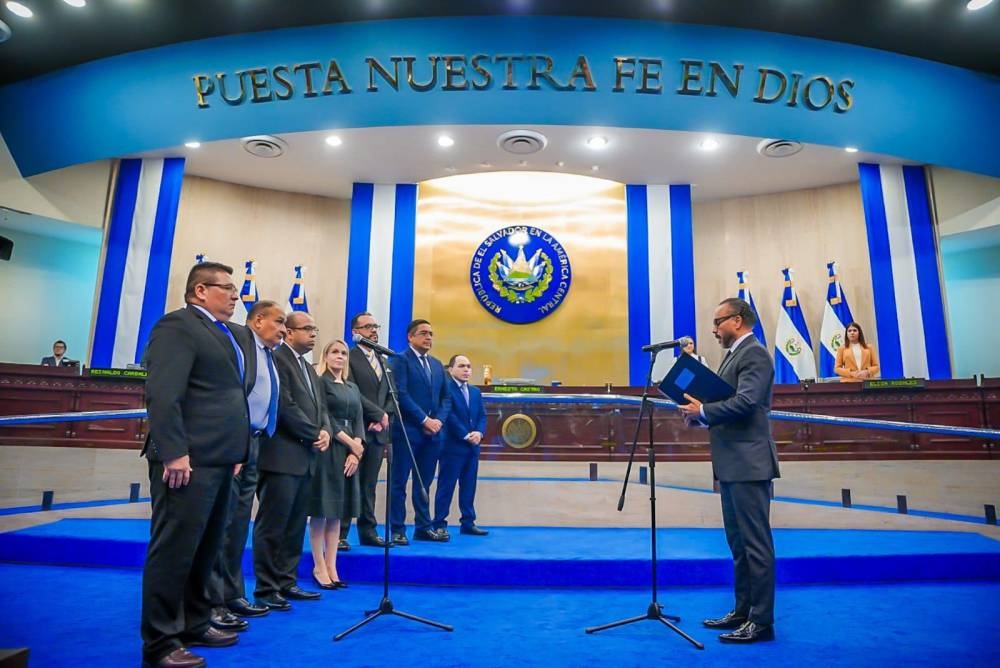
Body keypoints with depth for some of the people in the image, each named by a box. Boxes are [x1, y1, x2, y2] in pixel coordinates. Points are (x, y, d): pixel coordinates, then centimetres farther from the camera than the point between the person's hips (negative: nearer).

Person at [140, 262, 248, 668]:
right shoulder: (177, 325, -8)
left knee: (205, 549, 17)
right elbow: (163, 395, -18)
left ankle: (193, 625, 30)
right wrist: (175, 452, -23)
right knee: (174, 550, -1)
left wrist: (235, 451, 16)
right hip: (189, 459, -10)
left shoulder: (221, 333, 20)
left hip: (217, 458, 10)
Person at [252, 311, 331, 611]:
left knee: (295, 526, 13)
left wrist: (325, 431, -2)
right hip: (282, 457, -9)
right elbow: (285, 406, -17)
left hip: (305, 458, 9)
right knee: (272, 526, -1)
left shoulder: (309, 368, 20)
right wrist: (315, 435, -11)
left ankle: (286, 583, 22)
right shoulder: (276, 358, -9)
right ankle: (266, 589, 9)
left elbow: (320, 407, 18)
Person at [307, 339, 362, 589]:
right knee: (321, 511, -1)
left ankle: (331, 566, 13)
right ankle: (319, 567, 8)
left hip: (349, 453, 6)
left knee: (337, 512, 8)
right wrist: (352, 444, -12)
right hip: (326, 450, -6)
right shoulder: (320, 382, -3)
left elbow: (358, 420, 9)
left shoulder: (353, 388, 16)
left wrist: (356, 451, -6)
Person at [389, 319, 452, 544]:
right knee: (399, 482, 1)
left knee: (424, 483, 12)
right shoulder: (401, 360, -3)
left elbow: (446, 396, 15)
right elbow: (401, 394, -13)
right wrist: (425, 420, -15)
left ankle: (423, 527, 19)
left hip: (432, 432, 6)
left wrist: (439, 420, -3)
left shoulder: (437, 364, 18)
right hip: (407, 430, -6)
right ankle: (398, 530, 8)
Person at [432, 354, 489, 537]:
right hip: (452, 445, -7)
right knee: (446, 486, -2)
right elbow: (449, 415, -15)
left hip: (472, 446, 7)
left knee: (469, 486, 11)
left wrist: (479, 432, -7)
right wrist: (465, 435, -15)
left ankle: (468, 522, 18)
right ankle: (440, 524, 5)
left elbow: (482, 416, 12)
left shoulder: (475, 392, 17)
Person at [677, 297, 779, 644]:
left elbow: (745, 402, -24)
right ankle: (743, 610, 26)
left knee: (756, 542, -2)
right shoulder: (734, 355, 19)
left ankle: (761, 621, 7)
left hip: (749, 464, -10)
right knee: (739, 542, 16)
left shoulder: (754, 354, -12)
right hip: (732, 464, 10)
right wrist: (698, 412, 3)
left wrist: (702, 410, -14)